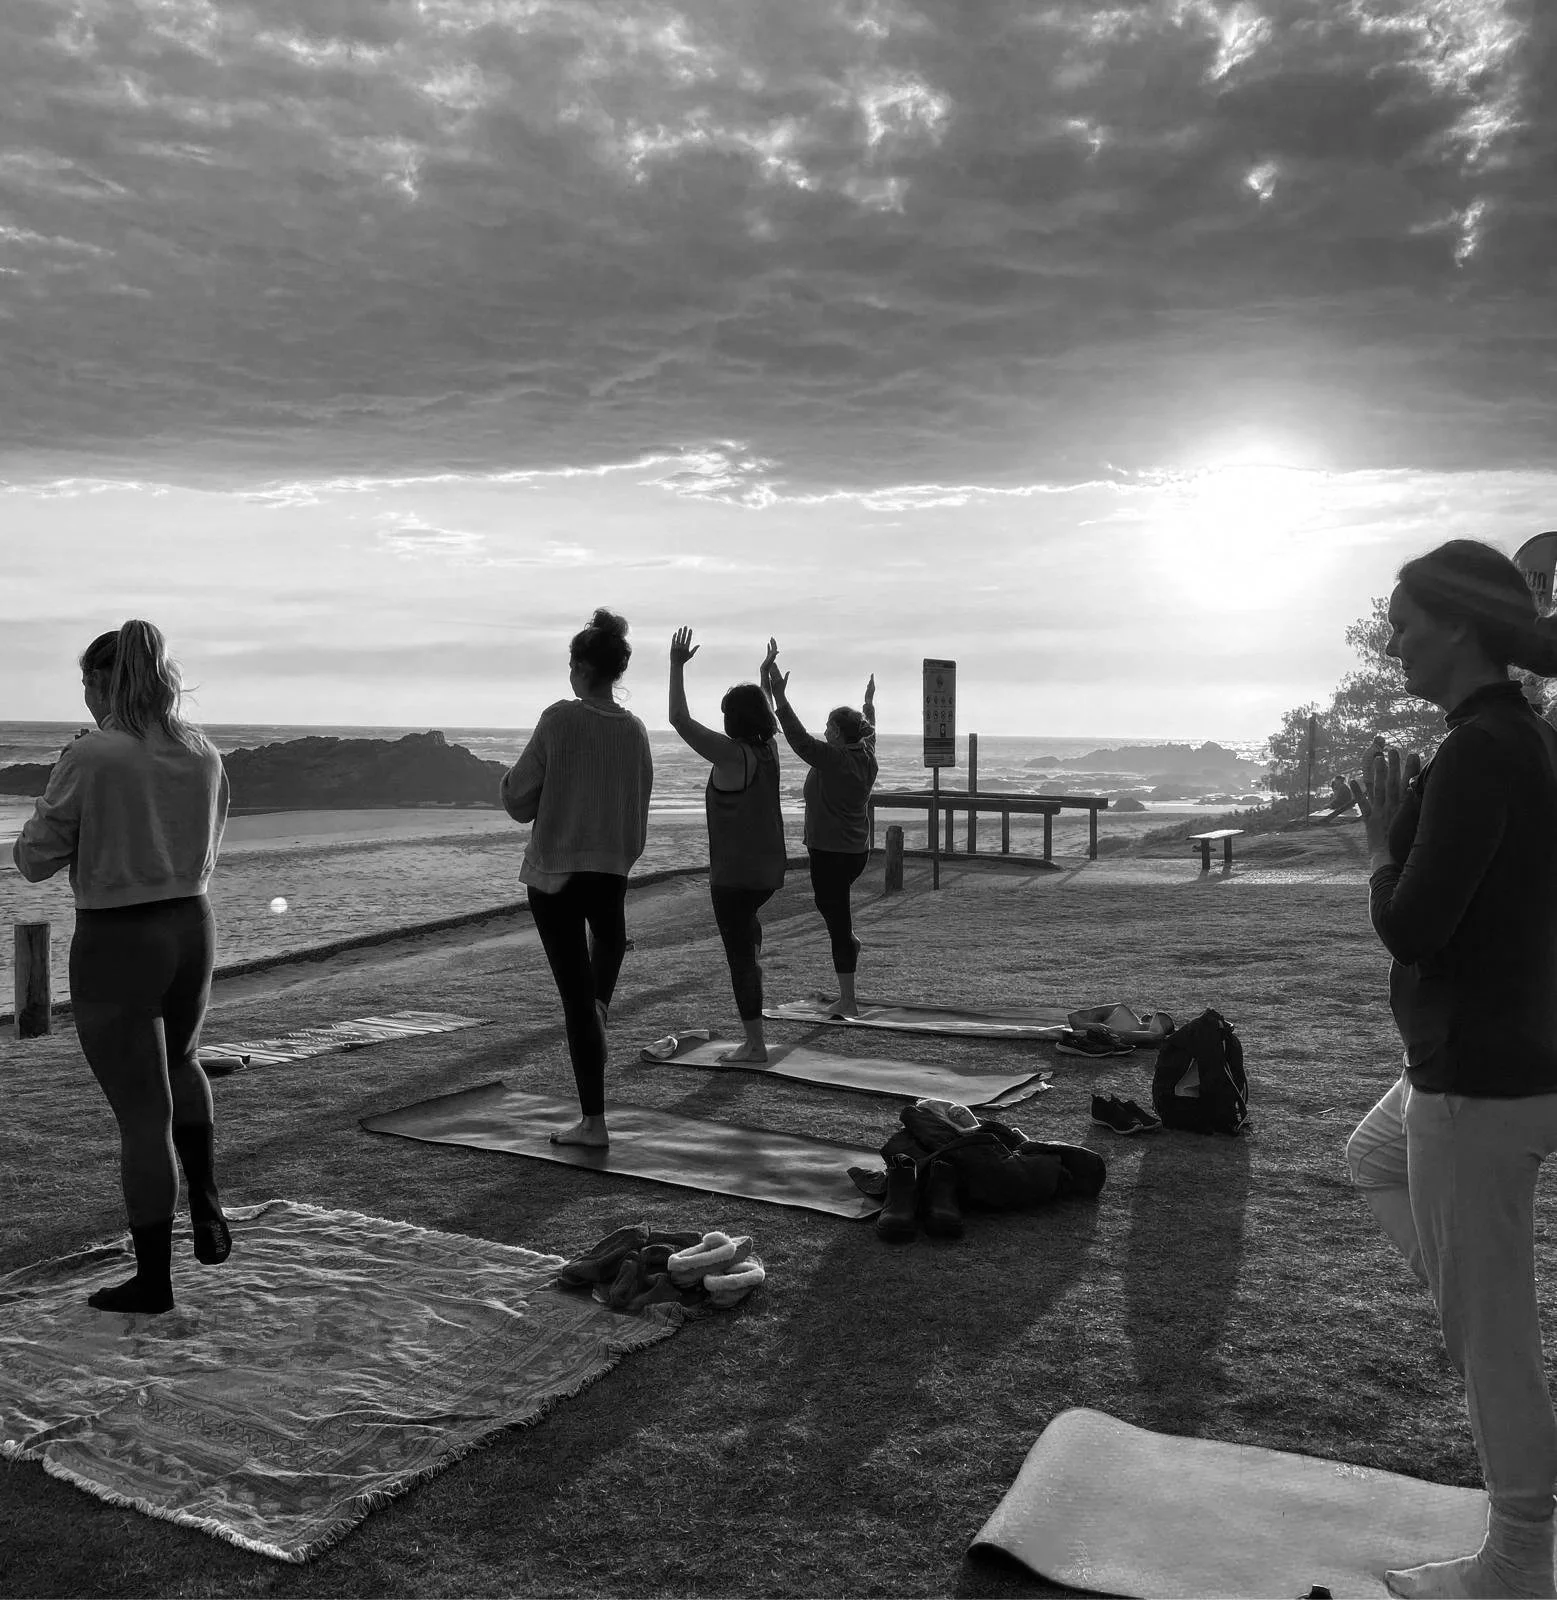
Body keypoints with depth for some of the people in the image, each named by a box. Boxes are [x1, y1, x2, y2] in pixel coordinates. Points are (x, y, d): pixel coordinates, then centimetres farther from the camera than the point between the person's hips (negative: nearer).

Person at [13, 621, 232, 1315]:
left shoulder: (90, 757, -16)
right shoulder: (203, 754, 2)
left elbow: (33, 860, -8)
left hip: (115, 944, -5)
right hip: (191, 928, 6)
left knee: (141, 1110, 5)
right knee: (177, 1062, 32)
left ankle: (152, 1281, 18)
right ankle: (207, 1205, 21)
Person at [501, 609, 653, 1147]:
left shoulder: (560, 719, -13)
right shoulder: (635, 730, 0)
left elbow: (519, 800, -9)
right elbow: (638, 815, 10)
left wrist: (509, 779, 13)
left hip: (554, 871, -3)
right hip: (611, 869, 4)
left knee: (576, 996, 1)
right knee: (610, 935, 39)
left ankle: (593, 1121, 6)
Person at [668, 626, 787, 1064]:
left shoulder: (731, 754, -17)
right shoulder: (769, 750, 3)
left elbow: (680, 720, -18)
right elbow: (770, 716, 26)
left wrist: (677, 666, -12)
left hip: (734, 873, -7)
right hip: (770, 868, 7)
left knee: (739, 954, 0)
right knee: (746, 916, 38)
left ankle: (755, 1044, 4)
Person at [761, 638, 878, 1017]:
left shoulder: (831, 759, -19)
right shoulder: (867, 757, 4)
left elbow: (797, 736, -24)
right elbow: (868, 730, 26)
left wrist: (778, 696, -24)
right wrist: (869, 703, 44)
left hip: (829, 853, -8)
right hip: (859, 851, 8)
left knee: (837, 923, -3)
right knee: (828, 900, 34)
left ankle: (849, 1001, 2)